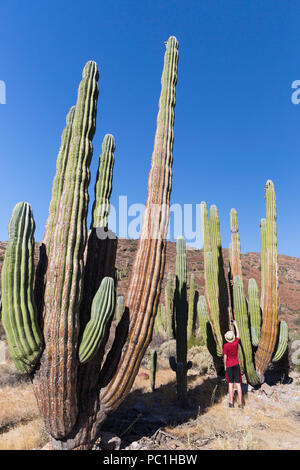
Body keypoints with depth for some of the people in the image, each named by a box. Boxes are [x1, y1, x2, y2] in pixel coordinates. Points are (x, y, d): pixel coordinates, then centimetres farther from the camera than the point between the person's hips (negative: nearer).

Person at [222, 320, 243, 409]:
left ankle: (231, 402, 13)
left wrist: (225, 366, 2)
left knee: (230, 383, 10)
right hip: (236, 365, 2)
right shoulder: (236, 342, -9)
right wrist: (235, 324, 18)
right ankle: (240, 403, 8)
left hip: (229, 366, -2)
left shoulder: (225, 346, -17)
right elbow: (238, 334, 8)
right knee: (238, 384, 6)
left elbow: (225, 357, -13)